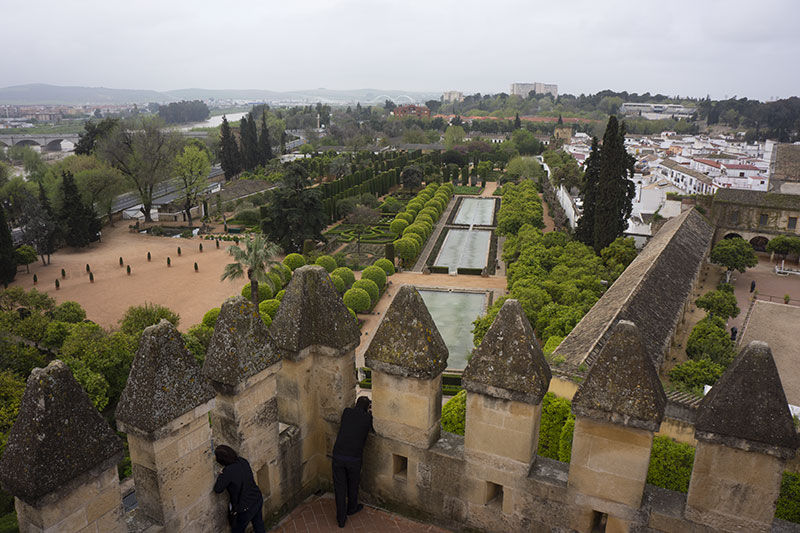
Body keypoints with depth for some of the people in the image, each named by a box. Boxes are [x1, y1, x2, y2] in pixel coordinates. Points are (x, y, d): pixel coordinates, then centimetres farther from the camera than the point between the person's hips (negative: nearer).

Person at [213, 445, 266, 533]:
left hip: (245, 507, -6)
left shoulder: (228, 471, -29)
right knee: (259, 525, 26)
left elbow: (217, 489, -17)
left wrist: (221, 475, -5)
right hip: (258, 499, 6)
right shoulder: (242, 461, -8)